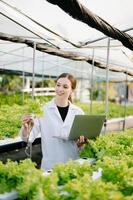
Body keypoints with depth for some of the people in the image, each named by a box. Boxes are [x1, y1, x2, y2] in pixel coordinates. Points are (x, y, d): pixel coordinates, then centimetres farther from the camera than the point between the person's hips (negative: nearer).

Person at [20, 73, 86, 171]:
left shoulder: (78, 112, 1)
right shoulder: (43, 109, -7)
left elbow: (82, 143, 8)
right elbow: (28, 137, -13)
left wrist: (81, 143, -13)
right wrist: (26, 128, -32)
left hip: (73, 165, 2)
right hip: (50, 166, -2)